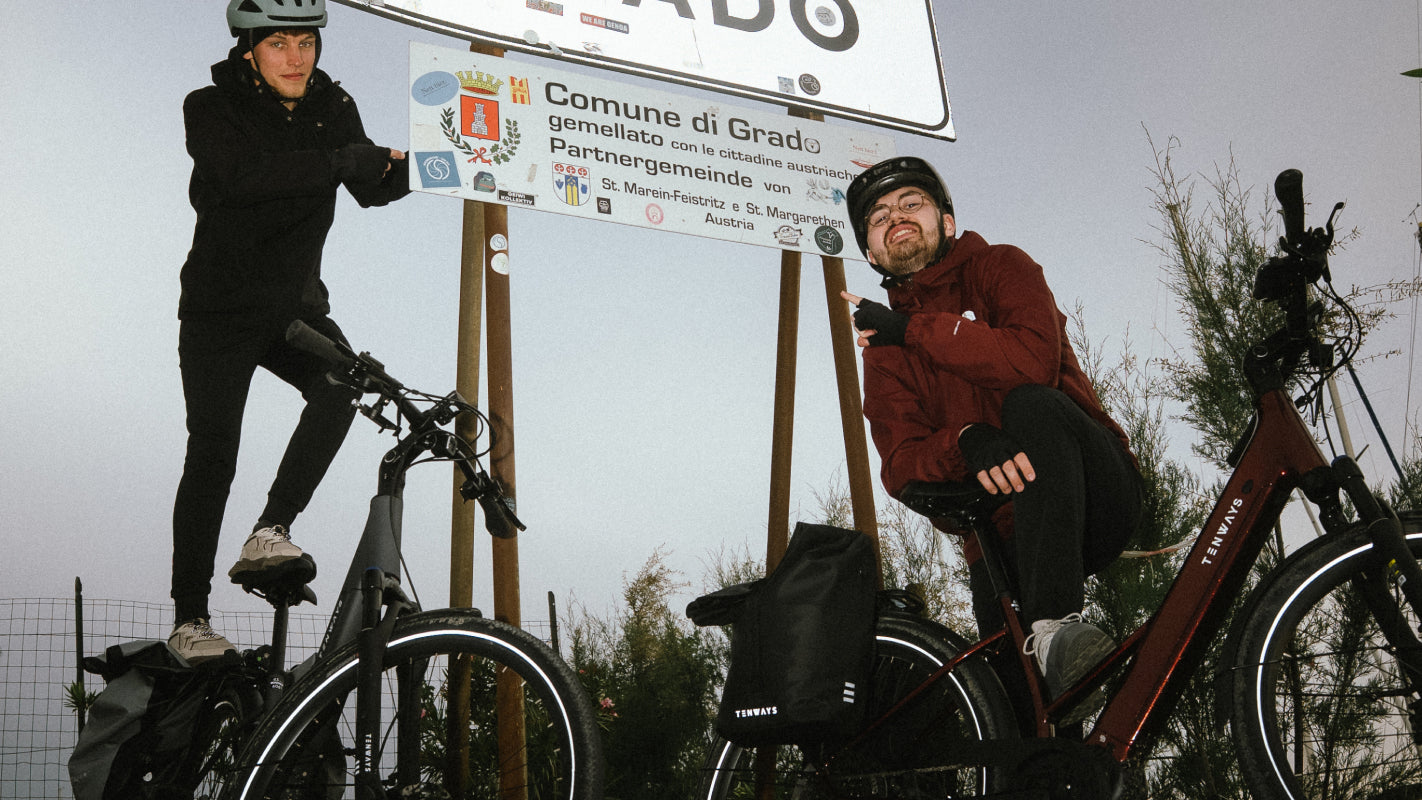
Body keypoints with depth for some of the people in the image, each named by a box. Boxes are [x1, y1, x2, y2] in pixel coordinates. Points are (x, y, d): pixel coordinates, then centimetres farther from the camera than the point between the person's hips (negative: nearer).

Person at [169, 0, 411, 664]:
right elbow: (248, 175, -30)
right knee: (213, 452, -8)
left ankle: (268, 535, -22)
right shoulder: (211, 108, -10)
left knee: (342, 379, -27)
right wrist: (345, 161, -38)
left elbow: (372, 188, -9)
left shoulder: (332, 107, 3)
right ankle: (189, 619, 0)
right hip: (221, 309, -3)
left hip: (294, 307, 4)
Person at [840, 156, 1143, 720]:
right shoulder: (883, 348, 14)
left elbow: (1033, 358, -20)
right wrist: (967, 443, -26)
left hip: (1094, 502, -2)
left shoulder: (999, 267, 5)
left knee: (1031, 404, -34)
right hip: (1003, 538, 3)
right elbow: (901, 468, -4)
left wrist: (914, 328, -16)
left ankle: (1056, 625, -41)